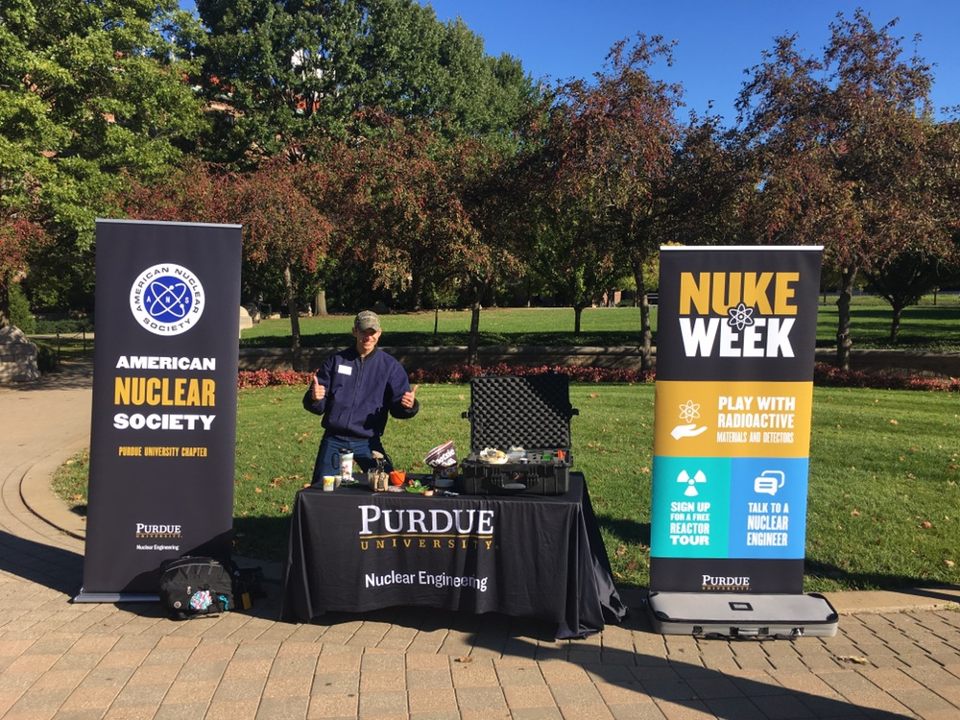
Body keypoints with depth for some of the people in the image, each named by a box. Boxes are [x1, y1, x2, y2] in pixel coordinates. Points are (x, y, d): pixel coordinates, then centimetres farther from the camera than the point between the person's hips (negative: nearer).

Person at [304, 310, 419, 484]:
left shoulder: (390, 365, 2)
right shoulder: (335, 361, 5)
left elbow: (397, 408, -2)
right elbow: (318, 407, 6)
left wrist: (409, 406, -25)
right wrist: (314, 398, -18)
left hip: (368, 443, -1)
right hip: (334, 441, 1)